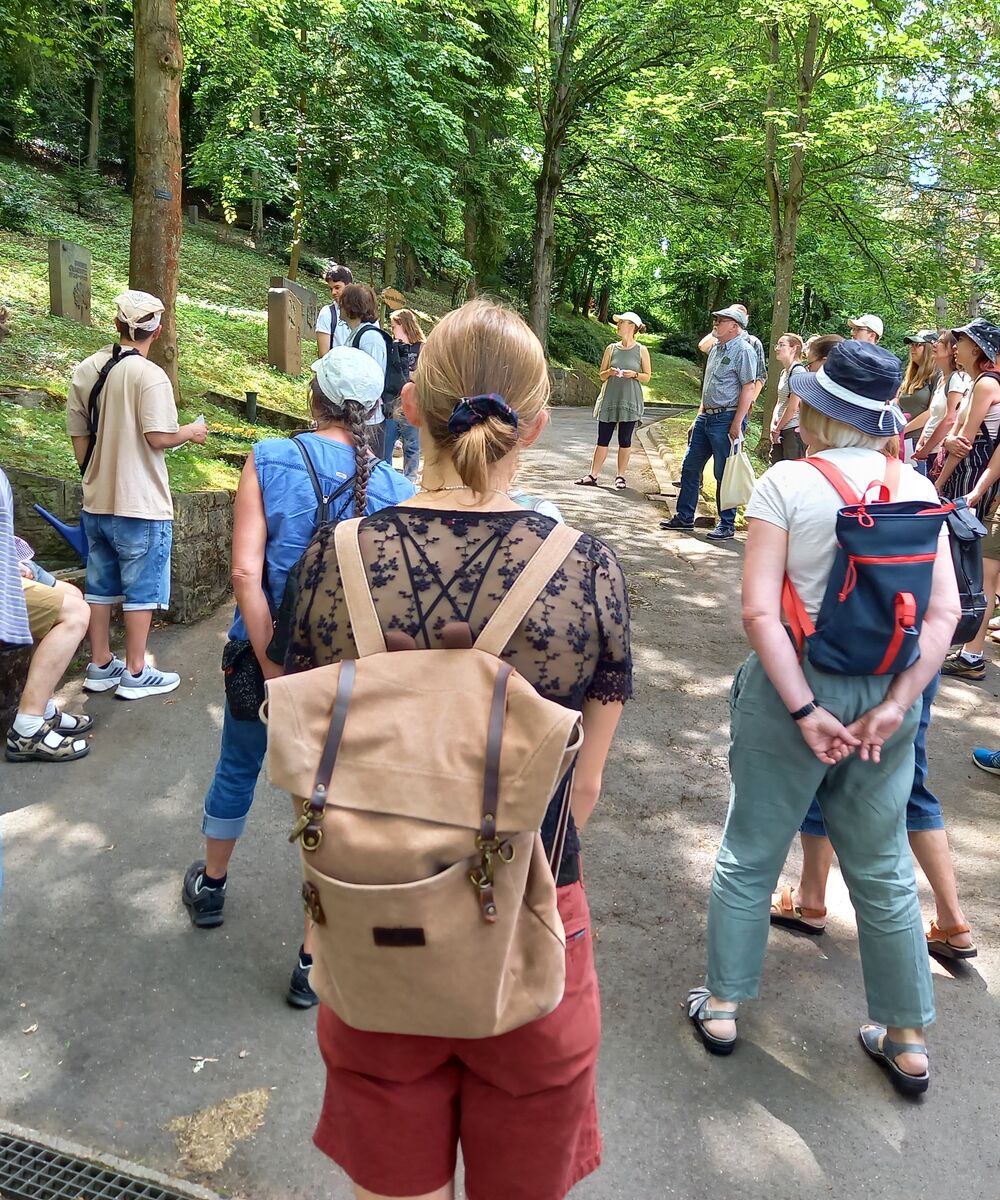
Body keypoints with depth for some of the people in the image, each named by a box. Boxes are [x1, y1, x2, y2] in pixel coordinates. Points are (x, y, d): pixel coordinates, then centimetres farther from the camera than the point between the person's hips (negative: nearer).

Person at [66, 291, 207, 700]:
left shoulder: (85, 371, 5)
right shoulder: (149, 375, -16)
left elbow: (79, 437, 9)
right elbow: (158, 437, -22)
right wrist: (190, 432, -2)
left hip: (97, 502, 7)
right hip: (140, 504, -7)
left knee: (101, 585, 16)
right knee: (142, 589, 5)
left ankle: (100, 666, 26)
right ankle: (135, 674, 12)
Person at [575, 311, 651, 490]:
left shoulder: (641, 351, 2)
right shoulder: (612, 349, 7)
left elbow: (647, 377, 5)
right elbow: (602, 376, 10)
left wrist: (634, 374, -13)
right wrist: (610, 372, -11)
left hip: (630, 401, -2)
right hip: (610, 400, 2)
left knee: (625, 440, 3)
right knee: (603, 439, 2)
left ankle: (620, 476, 11)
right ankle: (593, 475, 6)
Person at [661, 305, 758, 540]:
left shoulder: (744, 350, -11)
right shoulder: (716, 348, 16)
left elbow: (748, 389, -16)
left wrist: (736, 424, -21)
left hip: (727, 420, -9)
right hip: (707, 416, 9)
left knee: (724, 474, -2)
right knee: (690, 467, 11)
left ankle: (727, 525, 9)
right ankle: (684, 517, 21)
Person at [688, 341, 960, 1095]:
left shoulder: (787, 483, -12)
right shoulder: (917, 489, -1)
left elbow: (759, 611, -19)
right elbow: (945, 613, -7)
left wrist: (805, 711, -16)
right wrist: (894, 706, -9)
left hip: (793, 686, -3)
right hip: (885, 693, 4)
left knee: (750, 856, 15)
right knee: (884, 871, 18)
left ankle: (722, 1006, 30)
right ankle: (907, 1038, 32)